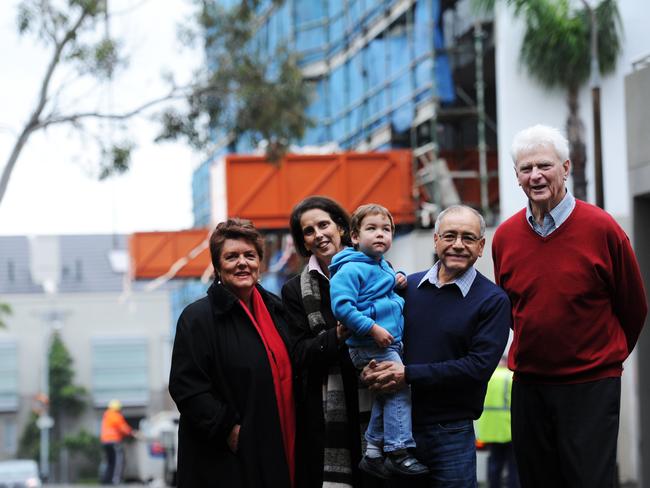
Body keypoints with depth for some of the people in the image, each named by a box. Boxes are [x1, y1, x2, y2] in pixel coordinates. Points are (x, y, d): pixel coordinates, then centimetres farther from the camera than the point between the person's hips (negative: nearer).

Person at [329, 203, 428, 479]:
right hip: (368, 346, -10)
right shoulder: (351, 269, -14)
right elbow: (341, 305, -23)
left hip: (389, 343, 10)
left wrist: (396, 283, 12)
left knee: (386, 396, 13)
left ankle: (373, 453, 22)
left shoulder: (383, 266, 16)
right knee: (400, 388, -16)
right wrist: (373, 329, -24)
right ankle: (398, 453, -14)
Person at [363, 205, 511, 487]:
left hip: (451, 434, -3)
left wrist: (408, 375, -18)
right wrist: (372, 370, -11)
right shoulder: (408, 287, 10)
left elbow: (479, 366, -14)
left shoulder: (493, 301, -4)